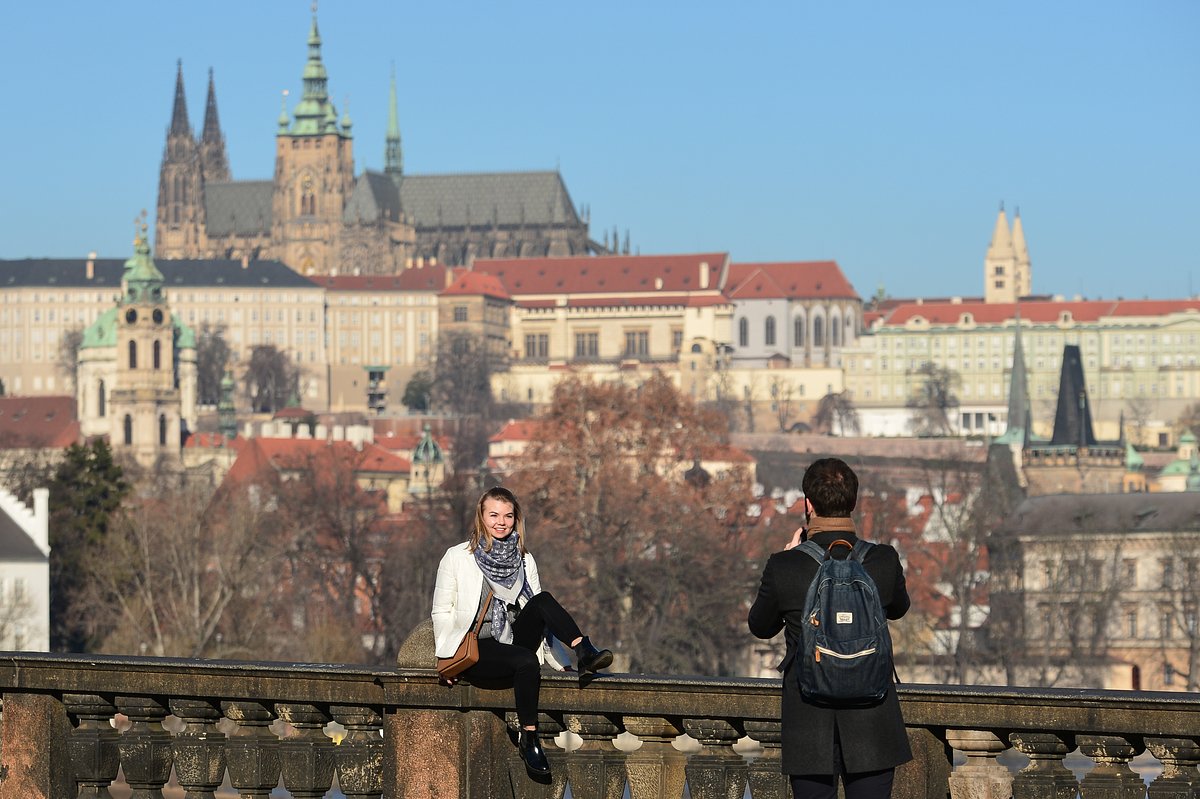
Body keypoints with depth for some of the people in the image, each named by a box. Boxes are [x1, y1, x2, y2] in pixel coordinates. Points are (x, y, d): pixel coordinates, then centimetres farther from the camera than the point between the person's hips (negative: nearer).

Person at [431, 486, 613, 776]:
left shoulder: (524, 561, 16)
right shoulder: (457, 557, 5)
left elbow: (537, 609, 13)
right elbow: (442, 612, 4)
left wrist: (559, 660, 2)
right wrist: (447, 660, -9)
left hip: (513, 642, 4)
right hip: (473, 650, -4)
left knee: (543, 600, -23)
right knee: (526, 661, -34)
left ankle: (584, 655, -35)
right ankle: (529, 737, -30)